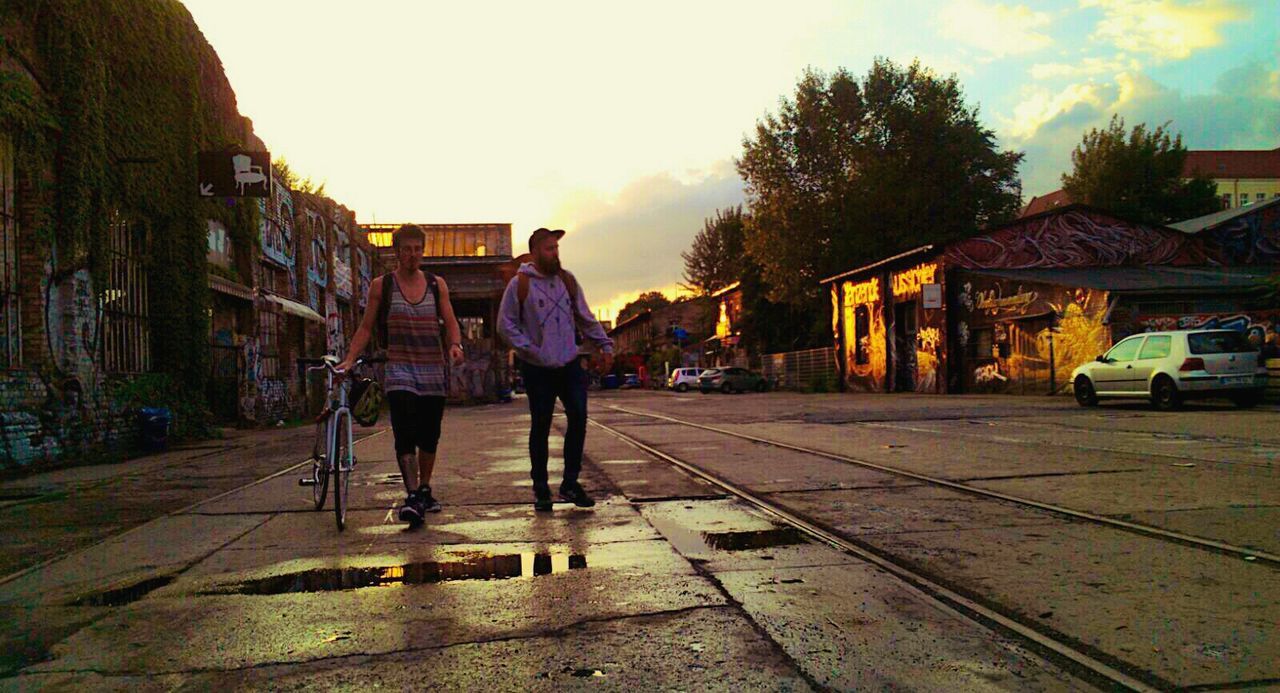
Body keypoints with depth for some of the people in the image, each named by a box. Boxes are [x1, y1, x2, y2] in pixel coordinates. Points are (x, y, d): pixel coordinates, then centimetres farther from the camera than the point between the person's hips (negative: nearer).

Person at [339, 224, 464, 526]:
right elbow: (366, 327, 6)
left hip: (434, 371, 3)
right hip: (399, 368, -3)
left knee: (429, 435, 10)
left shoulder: (436, 284, 8)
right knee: (405, 434, -16)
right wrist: (349, 360, -4)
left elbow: (450, 321, 5)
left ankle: (424, 490, 27)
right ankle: (412, 496, -18)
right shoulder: (381, 285, 4)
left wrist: (456, 345, -16)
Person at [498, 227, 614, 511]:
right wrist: (528, 349, -13)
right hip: (538, 369, -4)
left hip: (571, 364, 4)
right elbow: (505, 324, -4)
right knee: (540, 427, 3)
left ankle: (570, 483, 9)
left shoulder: (567, 280, 9)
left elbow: (586, 318, 15)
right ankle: (541, 490, 15)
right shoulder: (520, 284, -4)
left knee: (578, 418, -4)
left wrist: (605, 345, 8)